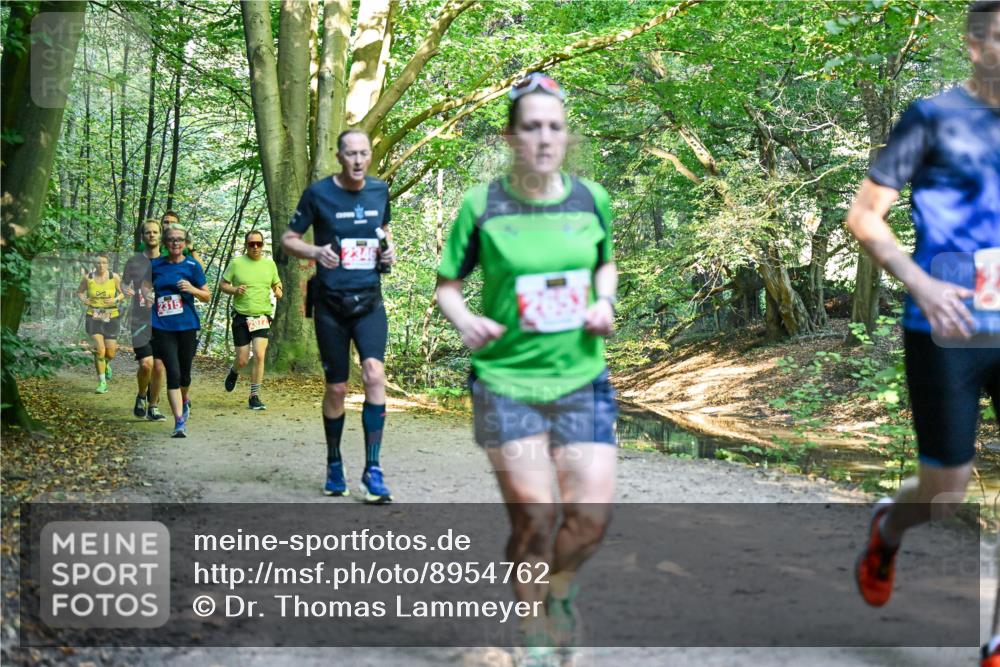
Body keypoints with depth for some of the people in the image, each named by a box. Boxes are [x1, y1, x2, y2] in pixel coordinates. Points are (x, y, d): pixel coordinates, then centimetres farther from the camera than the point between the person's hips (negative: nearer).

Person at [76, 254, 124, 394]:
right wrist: (83, 299, -7)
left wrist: (115, 300, -13)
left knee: (110, 353, 3)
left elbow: (123, 293, 7)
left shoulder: (114, 277, -3)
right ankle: (102, 383, -5)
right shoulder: (88, 278, -1)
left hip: (111, 317, 1)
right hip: (93, 318, -1)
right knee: (99, 349, -16)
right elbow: (79, 292, 14)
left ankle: (106, 364, 42)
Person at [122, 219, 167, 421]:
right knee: (146, 363, -13)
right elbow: (124, 282, 16)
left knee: (159, 366, 0)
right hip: (140, 321, -1)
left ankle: (153, 407, 15)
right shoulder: (134, 261, 3)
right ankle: (141, 396, 16)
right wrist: (125, 289, -7)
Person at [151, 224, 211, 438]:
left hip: (187, 326, 0)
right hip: (162, 327, 0)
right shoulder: (155, 265, 5)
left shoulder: (192, 266, 0)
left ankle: (184, 401, 45)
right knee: (173, 372, -11)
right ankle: (179, 422, -12)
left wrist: (193, 289, -14)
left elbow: (207, 296, 4)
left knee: (184, 373, 12)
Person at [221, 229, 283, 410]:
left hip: (262, 316, 1)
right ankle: (234, 372, 39)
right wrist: (234, 290, -15)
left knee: (259, 355, -14)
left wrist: (278, 291, -5)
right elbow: (222, 285, 5)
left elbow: (276, 283, 19)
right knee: (242, 360, 1)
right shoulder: (236, 263, -2)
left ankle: (254, 397, -4)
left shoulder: (270, 263, 6)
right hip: (241, 317, -1)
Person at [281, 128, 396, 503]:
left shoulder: (380, 190, 6)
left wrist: (388, 248, 2)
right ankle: (334, 465, 26)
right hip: (331, 304, -2)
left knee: (374, 375, -17)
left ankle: (373, 470, -10)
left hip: (369, 302, 2)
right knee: (337, 388, 5)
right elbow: (288, 239, 1)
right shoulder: (319, 193, -5)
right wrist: (315, 252, -19)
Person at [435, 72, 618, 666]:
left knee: (593, 513, -5)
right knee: (534, 515, -6)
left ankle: (560, 585, 30)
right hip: (506, 378, -2)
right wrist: (464, 321, -17)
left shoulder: (592, 199, 3)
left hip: (582, 378, 3)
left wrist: (604, 302, 0)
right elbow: (447, 284, 3)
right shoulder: (483, 206, -6)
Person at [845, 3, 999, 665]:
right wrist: (920, 282, -19)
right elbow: (863, 216, -5)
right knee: (946, 495, 4)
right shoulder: (934, 117, -6)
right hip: (947, 335, -4)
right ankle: (887, 528, 40)